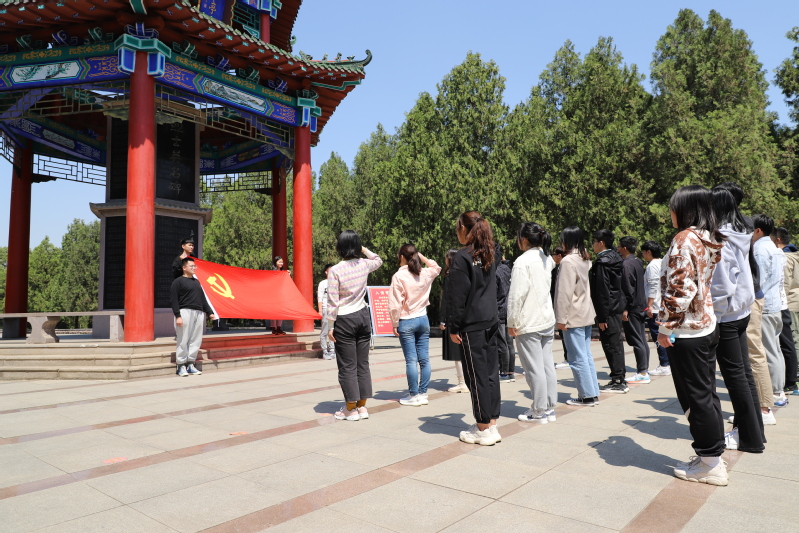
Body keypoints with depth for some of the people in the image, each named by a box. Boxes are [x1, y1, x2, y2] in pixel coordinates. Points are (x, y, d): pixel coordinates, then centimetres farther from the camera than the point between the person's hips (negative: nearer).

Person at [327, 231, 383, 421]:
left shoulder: (335, 270, -13)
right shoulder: (364, 264, 1)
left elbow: (333, 302, -13)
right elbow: (378, 260, 26)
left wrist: (330, 326, -6)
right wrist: (364, 249, 22)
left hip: (344, 320, -5)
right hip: (363, 316, 5)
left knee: (347, 366, 4)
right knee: (363, 363, 10)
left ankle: (351, 409, 11)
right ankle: (362, 407, 18)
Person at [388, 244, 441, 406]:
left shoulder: (399, 276, -12)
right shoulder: (425, 273, 2)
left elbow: (395, 304, -13)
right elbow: (436, 267, 28)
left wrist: (395, 324, -4)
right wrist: (422, 257, 17)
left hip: (406, 321, -5)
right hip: (423, 319, 5)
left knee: (411, 360, -1)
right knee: (424, 358, 8)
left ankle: (414, 396, 5)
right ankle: (423, 394, 15)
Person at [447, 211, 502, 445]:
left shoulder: (462, 256, -13)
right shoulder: (491, 254, 9)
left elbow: (457, 295, -13)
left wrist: (453, 327, -8)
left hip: (472, 325, -7)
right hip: (491, 322, 8)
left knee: (476, 375, 0)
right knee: (491, 373, 11)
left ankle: (483, 430, 8)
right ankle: (492, 425, 19)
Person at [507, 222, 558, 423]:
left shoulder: (523, 261, -16)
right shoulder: (546, 259, 8)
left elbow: (516, 295, -18)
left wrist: (512, 322, -12)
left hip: (529, 324, -8)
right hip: (548, 320, 8)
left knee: (534, 368, 0)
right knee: (547, 365, 12)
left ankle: (539, 411, 9)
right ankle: (550, 408, 20)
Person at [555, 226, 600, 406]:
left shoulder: (568, 261, -16)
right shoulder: (586, 259, 11)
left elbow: (564, 292, -18)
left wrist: (561, 318, -15)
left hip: (574, 316, -9)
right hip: (587, 314, 9)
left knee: (578, 358, -1)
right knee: (587, 356, 14)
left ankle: (587, 396, 6)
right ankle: (593, 393, 19)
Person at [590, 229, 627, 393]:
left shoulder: (602, 262, -16)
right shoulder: (615, 258, 12)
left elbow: (602, 292, -18)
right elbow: (619, 285, 16)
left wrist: (602, 317, -17)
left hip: (608, 309, -10)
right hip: (617, 306, 10)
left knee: (611, 344, -4)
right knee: (616, 342, 15)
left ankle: (618, 381, 2)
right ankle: (621, 378, 24)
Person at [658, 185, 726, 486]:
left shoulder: (685, 239, -16)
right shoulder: (710, 240, 11)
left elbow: (679, 289, -22)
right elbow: (701, 284, 14)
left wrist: (666, 326, -14)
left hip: (686, 332, -9)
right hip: (707, 326, 9)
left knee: (695, 398, 2)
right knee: (706, 394, 16)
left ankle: (710, 464, 13)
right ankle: (713, 456, 27)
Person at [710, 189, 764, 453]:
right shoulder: (740, 236, 8)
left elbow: (720, 284, -20)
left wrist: (713, 321, -11)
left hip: (726, 316, -9)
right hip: (742, 313, 9)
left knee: (735, 375, 1)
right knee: (744, 372, 16)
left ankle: (750, 437, 12)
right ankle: (754, 429, 28)